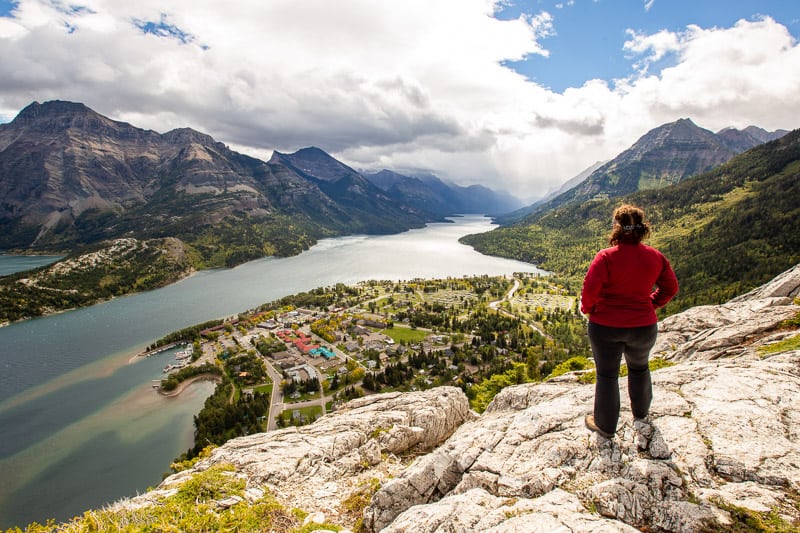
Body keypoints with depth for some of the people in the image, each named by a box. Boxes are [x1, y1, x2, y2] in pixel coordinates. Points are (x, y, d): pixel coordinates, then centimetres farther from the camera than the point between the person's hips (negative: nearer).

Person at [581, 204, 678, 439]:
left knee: (607, 375, 13)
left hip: (606, 327, -4)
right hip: (644, 327, 4)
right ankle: (641, 411, 52)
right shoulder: (655, 257, -5)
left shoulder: (606, 257, -20)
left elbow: (590, 290, -23)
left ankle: (605, 425, 28)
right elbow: (670, 288, 5)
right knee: (639, 368, 29)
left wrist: (587, 309, -4)